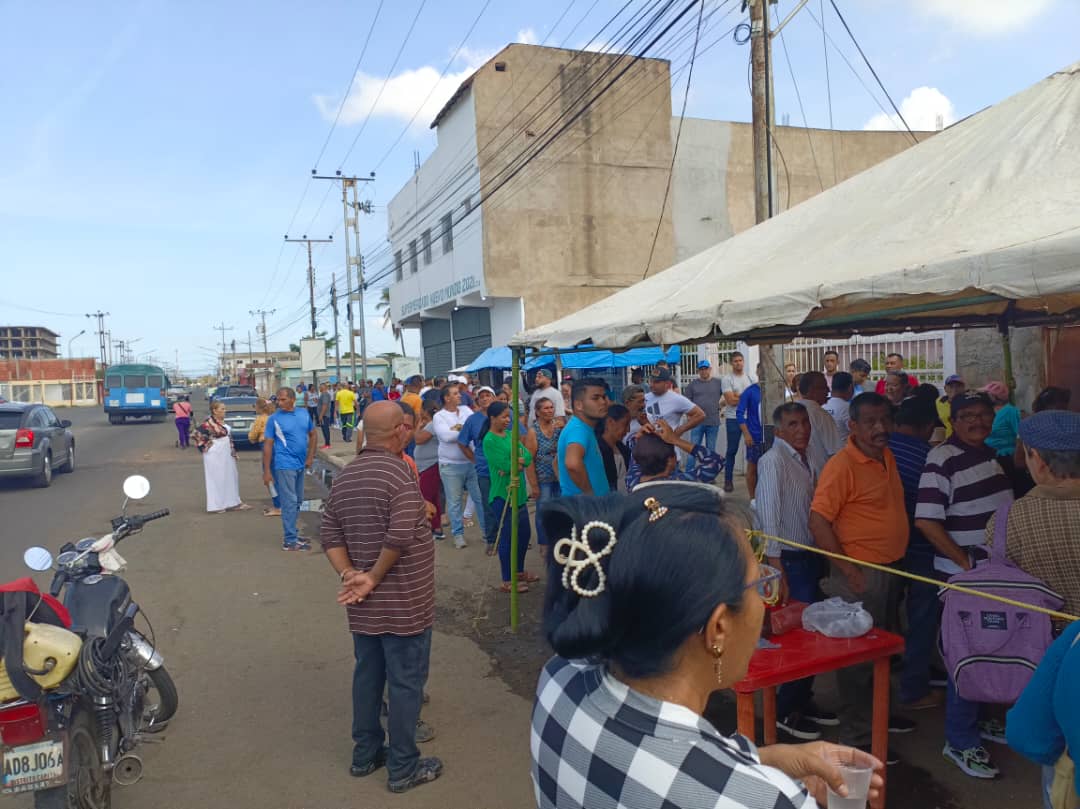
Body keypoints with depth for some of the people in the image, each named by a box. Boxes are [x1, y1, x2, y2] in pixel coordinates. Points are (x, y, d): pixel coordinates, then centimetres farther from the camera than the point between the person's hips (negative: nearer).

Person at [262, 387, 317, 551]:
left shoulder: (304, 414, 5)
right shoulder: (274, 419, -8)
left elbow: (312, 434, 16)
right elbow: (268, 445, -7)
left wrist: (310, 457, 6)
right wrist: (266, 471, -10)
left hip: (300, 464, 6)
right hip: (284, 465, -6)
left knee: (298, 501, 14)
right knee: (289, 502, -5)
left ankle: (292, 534, 27)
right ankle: (290, 541, 1)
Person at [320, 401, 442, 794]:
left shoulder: (344, 477, 7)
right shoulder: (399, 471, -18)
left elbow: (330, 536, 4)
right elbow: (400, 537, -26)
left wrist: (350, 576, -5)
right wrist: (374, 578, -14)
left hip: (365, 605, 7)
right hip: (404, 602, -7)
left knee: (367, 674, 19)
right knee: (405, 682, 5)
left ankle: (365, 754, 33)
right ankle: (403, 768, 17)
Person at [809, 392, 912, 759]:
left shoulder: (887, 456, 5)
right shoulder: (842, 466, -20)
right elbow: (818, 522, -23)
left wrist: (896, 565, 13)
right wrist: (850, 572, -21)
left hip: (890, 569, 9)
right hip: (861, 573, -9)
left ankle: (878, 714, 41)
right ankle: (858, 736, 17)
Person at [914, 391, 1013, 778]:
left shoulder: (992, 453, 10)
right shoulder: (943, 459, -14)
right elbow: (926, 521, -20)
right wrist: (966, 563, -18)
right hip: (964, 573, -8)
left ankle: (975, 719, 36)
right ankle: (960, 741, 13)